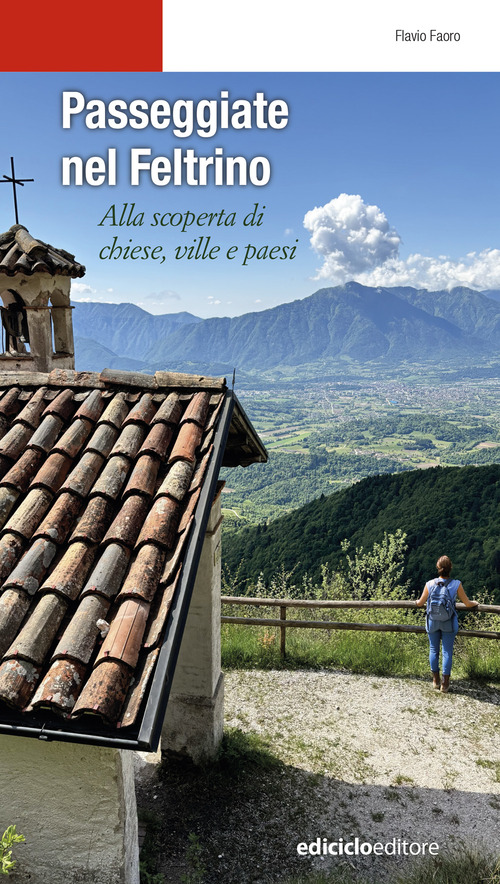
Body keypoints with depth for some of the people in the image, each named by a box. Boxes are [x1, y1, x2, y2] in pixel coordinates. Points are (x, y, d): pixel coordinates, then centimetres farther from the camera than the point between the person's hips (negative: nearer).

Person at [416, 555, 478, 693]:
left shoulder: (430, 584, -12)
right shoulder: (456, 585, -15)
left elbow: (420, 603, 0)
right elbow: (467, 604, -3)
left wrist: (417, 602, 25)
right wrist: (475, 603, 20)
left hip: (433, 622, 1)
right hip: (449, 623, -1)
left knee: (433, 650, 15)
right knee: (447, 652, 8)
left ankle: (436, 680, 25)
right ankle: (445, 684, 13)